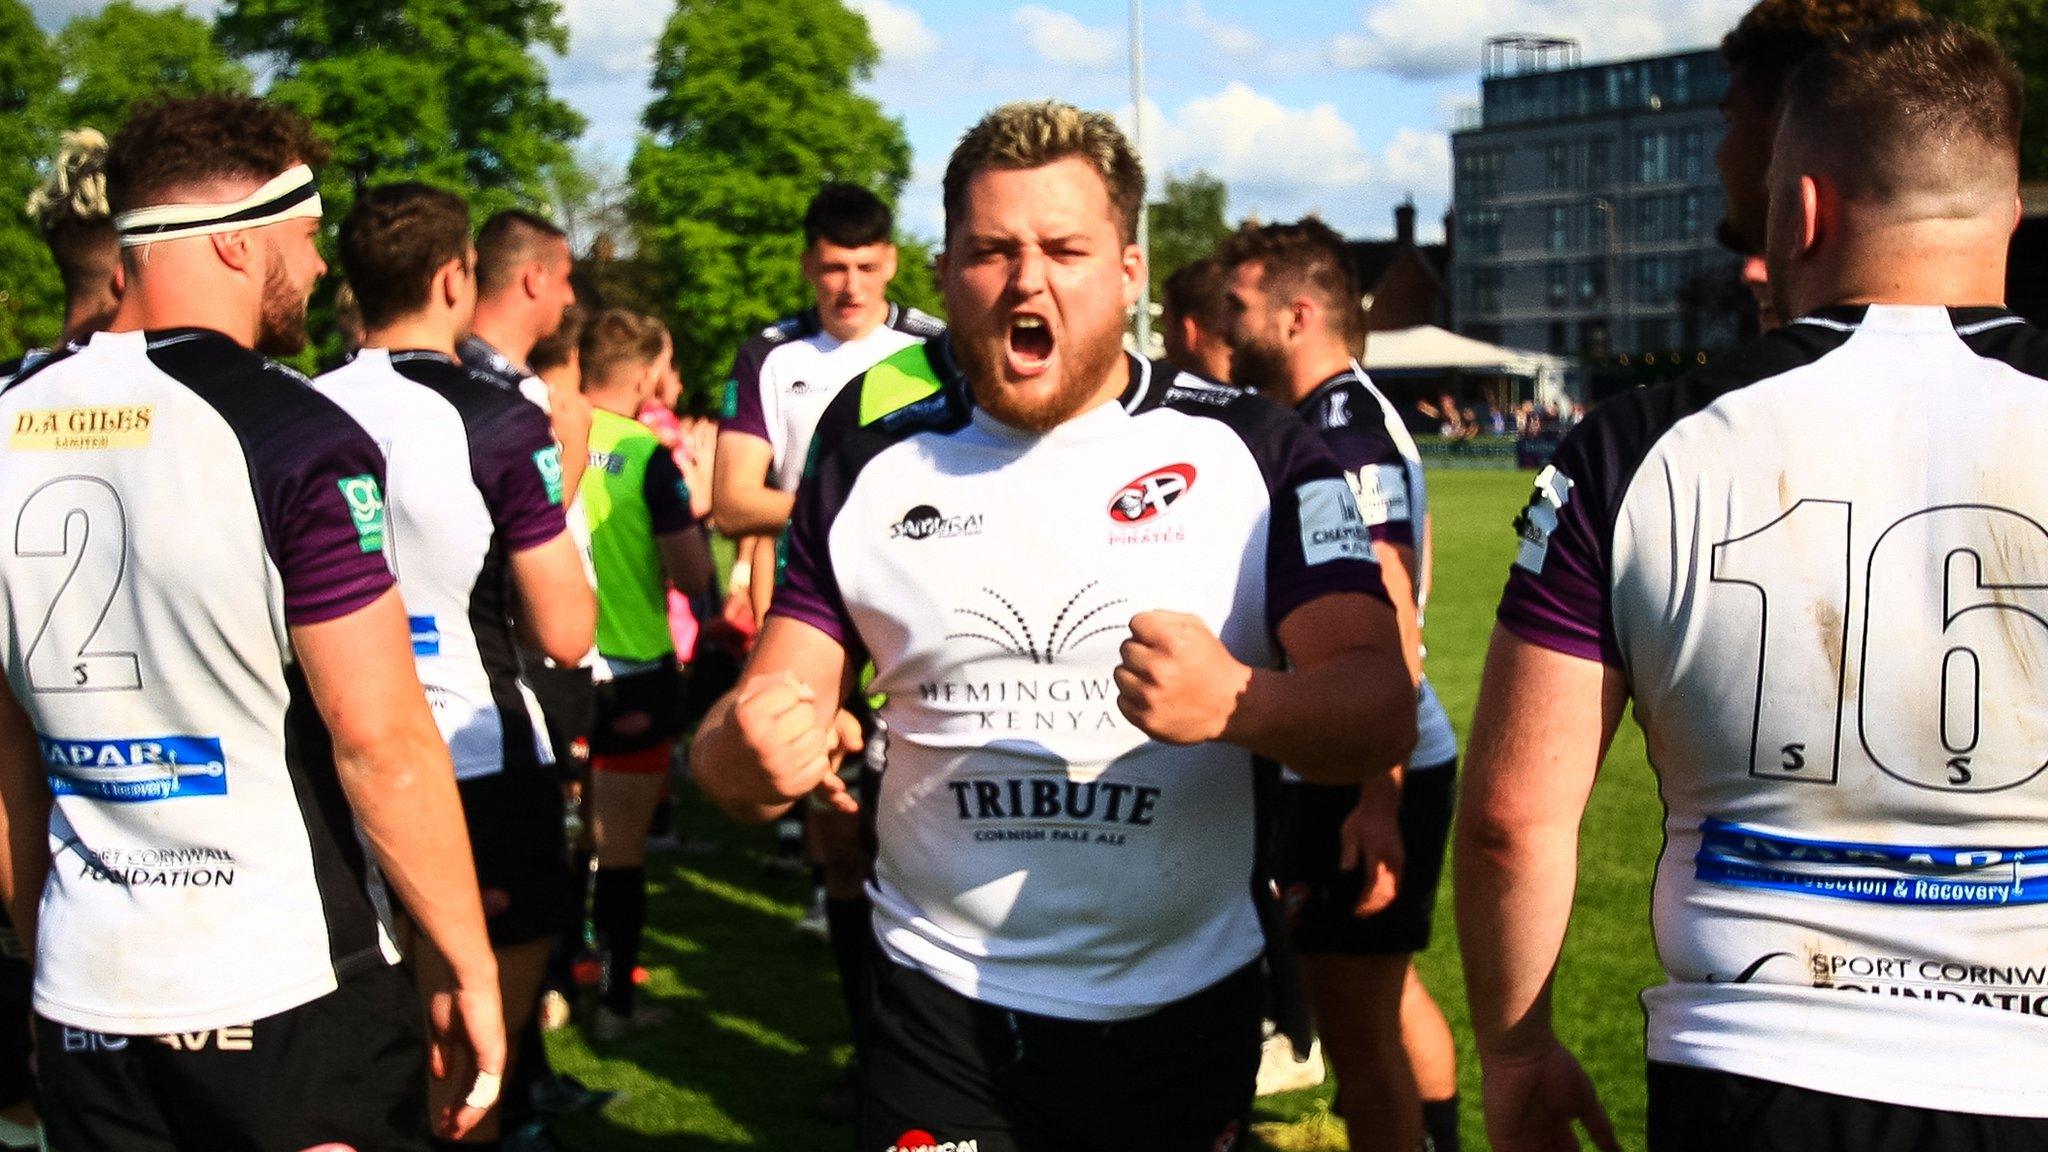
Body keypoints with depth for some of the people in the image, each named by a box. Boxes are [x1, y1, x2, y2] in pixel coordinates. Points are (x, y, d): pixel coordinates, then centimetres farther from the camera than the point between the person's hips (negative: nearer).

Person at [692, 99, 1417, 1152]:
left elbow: (1381, 706, -14)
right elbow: (770, 707, 0)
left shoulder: (1248, 450, -6)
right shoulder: (872, 462, 0)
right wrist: (741, 758, -24)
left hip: (1183, 1014, 0)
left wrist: (1236, 701, -35)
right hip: (940, 1016, 1)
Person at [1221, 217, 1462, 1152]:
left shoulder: (1341, 436, -18)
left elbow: (1390, 621, -25)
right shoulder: (1360, 414, 13)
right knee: (1387, 989, 23)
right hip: (1383, 766, 10)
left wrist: (1376, 798, -29)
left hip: (1366, 783, -10)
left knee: (1354, 1019, -1)